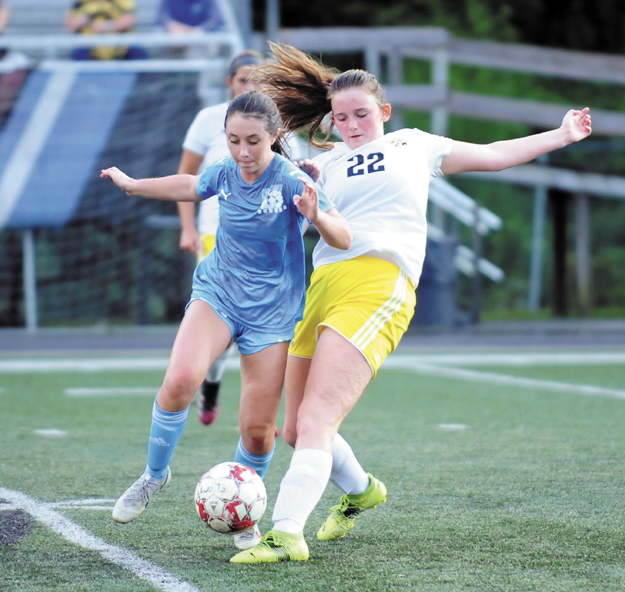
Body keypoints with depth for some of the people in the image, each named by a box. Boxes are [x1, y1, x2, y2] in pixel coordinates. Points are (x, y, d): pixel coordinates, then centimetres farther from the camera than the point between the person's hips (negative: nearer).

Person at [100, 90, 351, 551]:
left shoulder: (291, 181, -18)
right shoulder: (225, 174, -4)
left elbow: (343, 240, -27)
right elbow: (189, 186, 21)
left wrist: (316, 216, -49)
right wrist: (132, 185, 36)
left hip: (272, 310, -2)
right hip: (217, 293, 2)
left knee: (258, 430, -4)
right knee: (181, 379, -25)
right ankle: (155, 474, -2)